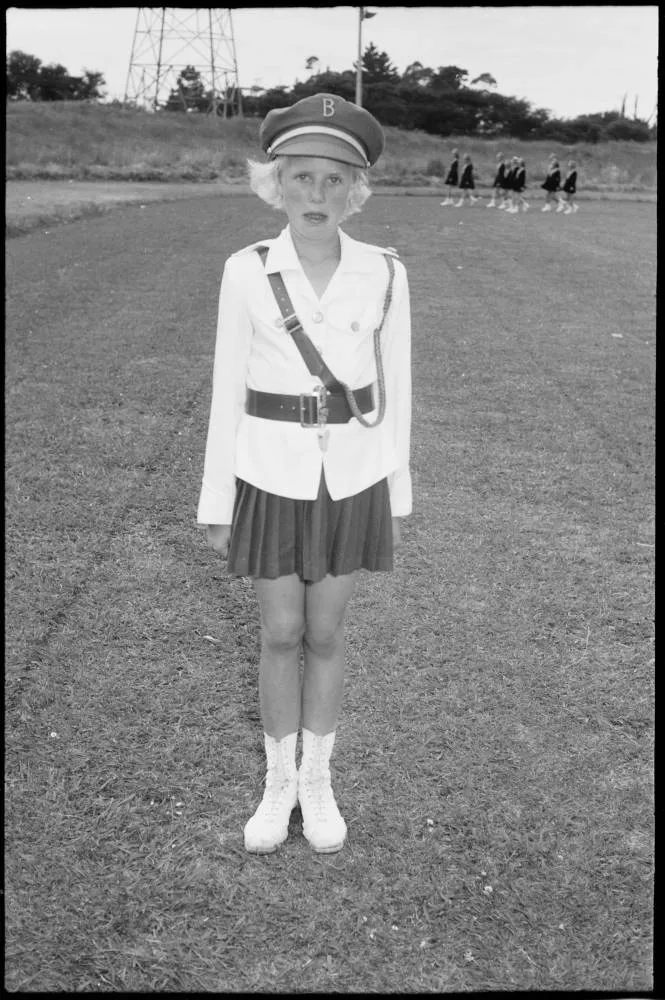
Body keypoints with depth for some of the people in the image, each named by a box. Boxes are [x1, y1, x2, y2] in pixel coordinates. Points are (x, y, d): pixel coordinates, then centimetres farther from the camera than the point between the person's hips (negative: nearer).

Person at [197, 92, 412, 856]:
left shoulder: (383, 273, -5)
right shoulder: (246, 273, -7)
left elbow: (392, 387, 1)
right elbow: (228, 393, -3)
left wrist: (398, 497, 6)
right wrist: (215, 503, 0)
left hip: (350, 479, 1)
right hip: (273, 479, 0)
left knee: (325, 636, 11)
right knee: (281, 637, 9)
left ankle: (316, 781, 32)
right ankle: (278, 783, 32)